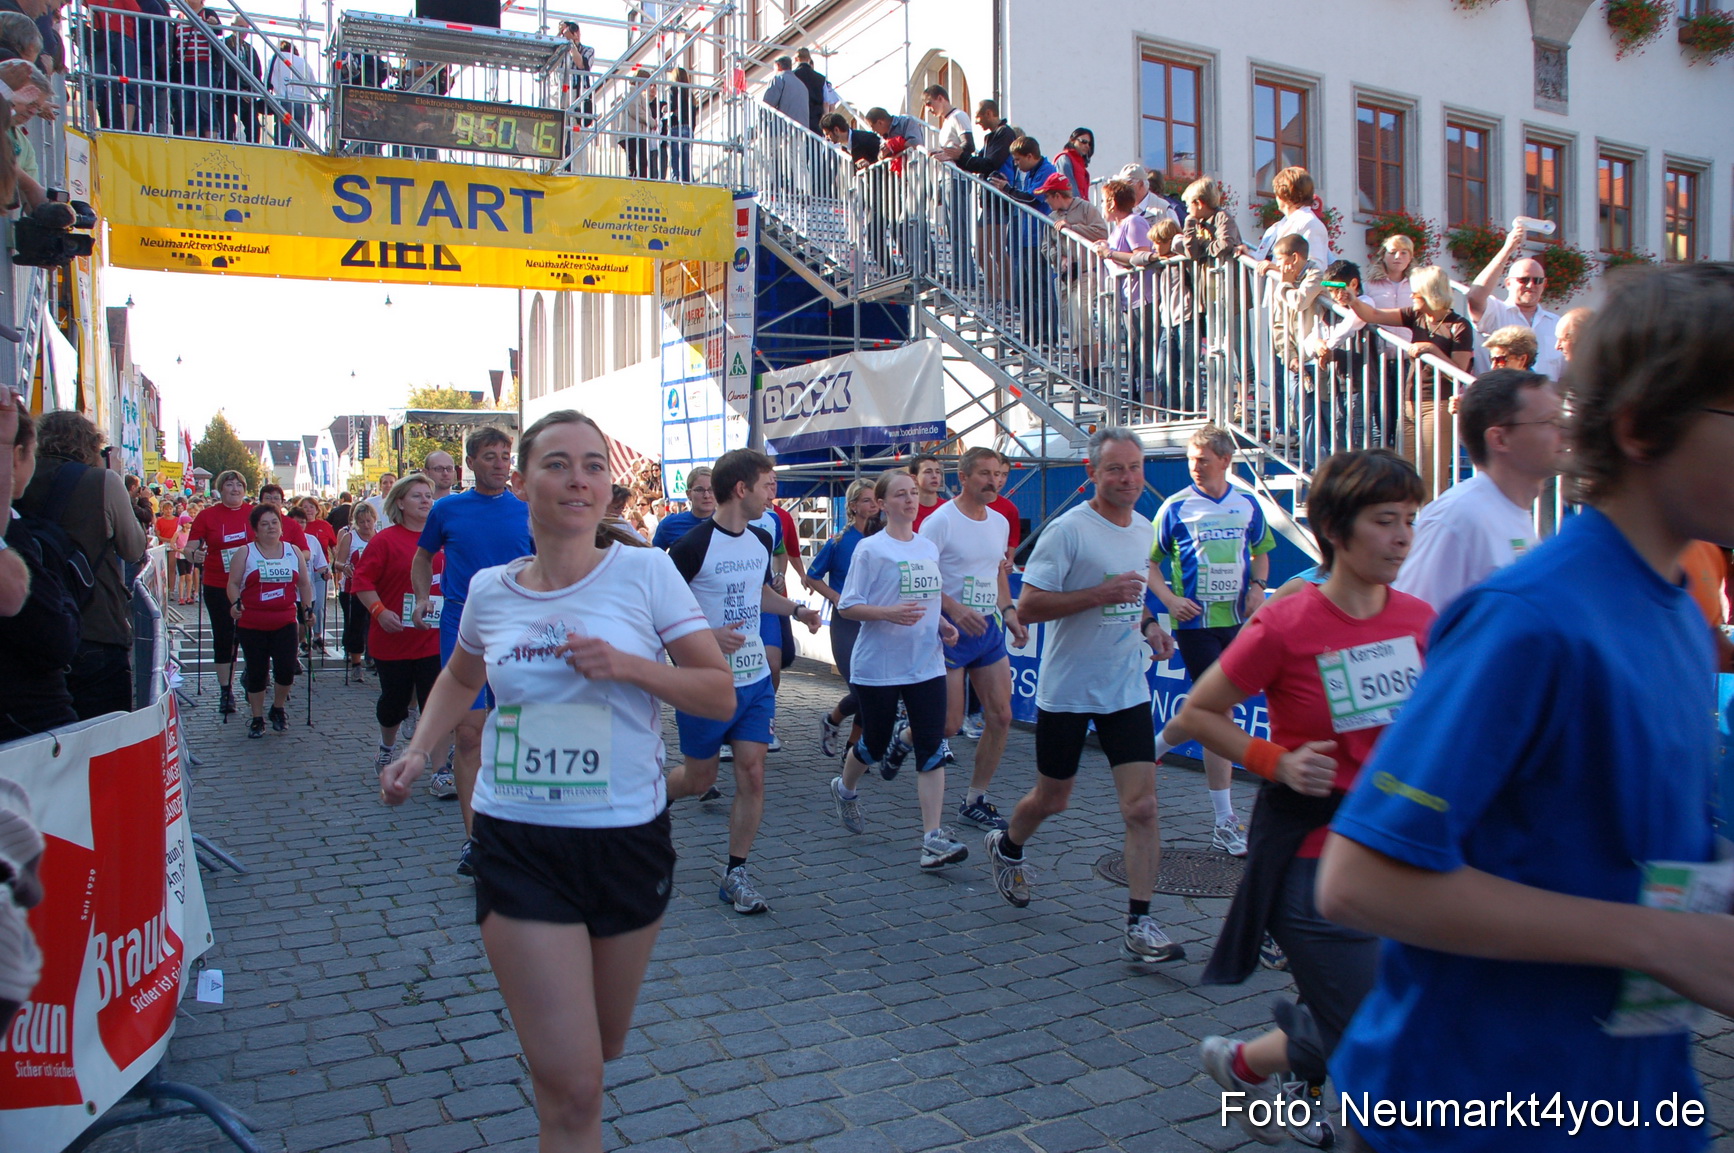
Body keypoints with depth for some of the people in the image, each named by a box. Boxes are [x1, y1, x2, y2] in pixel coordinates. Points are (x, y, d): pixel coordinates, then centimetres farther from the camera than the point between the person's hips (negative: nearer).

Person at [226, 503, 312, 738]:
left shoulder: (293, 552, 9)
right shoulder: (245, 554, 2)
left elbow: (304, 583, 15)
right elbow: (233, 583, 0)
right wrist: (235, 602, -17)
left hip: (285, 622, 2)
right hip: (252, 624, -1)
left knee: (286, 670, -6)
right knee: (257, 672, 3)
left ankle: (278, 709, 20)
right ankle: (257, 719, 17)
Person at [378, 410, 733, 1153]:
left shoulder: (645, 572, -7)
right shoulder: (489, 590, 1)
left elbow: (721, 694, -8)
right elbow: (460, 680, 22)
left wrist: (626, 665, -21)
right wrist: (419, 751, 7)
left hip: (629, 838, 0)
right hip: (517, 844, 0)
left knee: (601, 1051, 23)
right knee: (570, 1085, -8)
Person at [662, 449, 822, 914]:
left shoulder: (761, 540, 6)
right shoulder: (692, 546, -17)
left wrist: (796, 609, 8)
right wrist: (708, 636, -26)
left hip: (756, 680, 6)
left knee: (752, 774, 0)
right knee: (699, 779, 10)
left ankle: (735, 873, 14)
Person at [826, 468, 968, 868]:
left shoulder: (929, 548, 10)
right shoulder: (871, 549, -8)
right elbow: (847, 607, -9)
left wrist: (943, 625, 4)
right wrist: (890, 613, -25)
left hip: (927, 665, 4)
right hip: (878, 667, -4)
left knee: (931, 749, -5)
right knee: (875, 745, 11)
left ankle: (933, 839, -5)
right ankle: (844, 790, 43)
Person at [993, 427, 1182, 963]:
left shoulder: (1144, 529, 8)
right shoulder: (1067, 530, -15)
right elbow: (1027, 606, -19)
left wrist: (1146, 624, 5)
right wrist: (1101, 594, -25)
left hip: (1127, 691, 5)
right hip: (1066, 691, -5)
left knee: (1141, 806, -5)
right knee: (1052, 799, 13)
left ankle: (1139, 927, 3)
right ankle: (1007, 848, 45)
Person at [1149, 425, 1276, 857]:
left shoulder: (1247, 506, 8)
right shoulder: (1175, 508, -2)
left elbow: (1261, 552, 21)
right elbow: (1150, 562, 3)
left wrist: (1257, 587, 2)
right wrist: (1170, 600, -13)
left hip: (1237, 620, 4)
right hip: (1196, 622, -4)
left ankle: (1153, 749, 36)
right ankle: (1224, 824, 2)